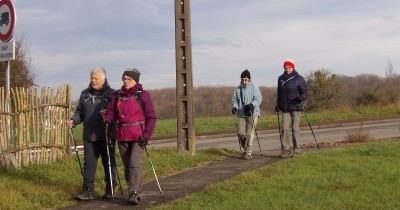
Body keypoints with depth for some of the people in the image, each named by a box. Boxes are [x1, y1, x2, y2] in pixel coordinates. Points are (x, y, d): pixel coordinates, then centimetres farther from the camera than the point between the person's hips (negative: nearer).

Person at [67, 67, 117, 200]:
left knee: (109, 163, 7)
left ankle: (110, 190, 18)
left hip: (106, 137, -3)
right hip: (89, 137, 4)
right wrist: (73, 121, -1)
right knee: (89, 164, 2)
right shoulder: (85, 94, 12)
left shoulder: (111, 94, -1)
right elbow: (80, 112, 18)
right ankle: (88, 191, 5)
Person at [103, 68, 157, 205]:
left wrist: (147, 134, -12)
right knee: (127, 165, 10)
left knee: (135, 163, -15)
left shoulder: (143, 95, -3)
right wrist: (108, 119, -14)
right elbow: (111, 111, 10)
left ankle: (134, 193, -14)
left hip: (138, 136, -5)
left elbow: (151, 117, -3)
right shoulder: (117, 95, 10)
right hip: (122, 136, 5)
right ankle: (134, 192, 20)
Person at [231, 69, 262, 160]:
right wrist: (234, 107, -6)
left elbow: (258, 99, -9)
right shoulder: (237, 89, 9)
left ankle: (248, 152, -1)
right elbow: (234, 99, 13)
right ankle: (245, 148, 21)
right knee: (240, 133, -2)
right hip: (241, 114, 4)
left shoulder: (254, 88, -2)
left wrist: (251, 105, -26)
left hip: (252, 114, -3)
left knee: (250, 133, -8)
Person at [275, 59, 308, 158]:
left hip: (296, 107, -3)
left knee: (295, 129, -2)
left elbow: (304, 93, -3)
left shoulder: (299, 79, -1)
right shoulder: (281, 79, 11)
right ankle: (285, 149, 1)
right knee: (285, 128, -3)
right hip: (285, 108, 3)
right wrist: (278, 104, 18)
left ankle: (296, 149, 5)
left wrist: (301, 97, -24)